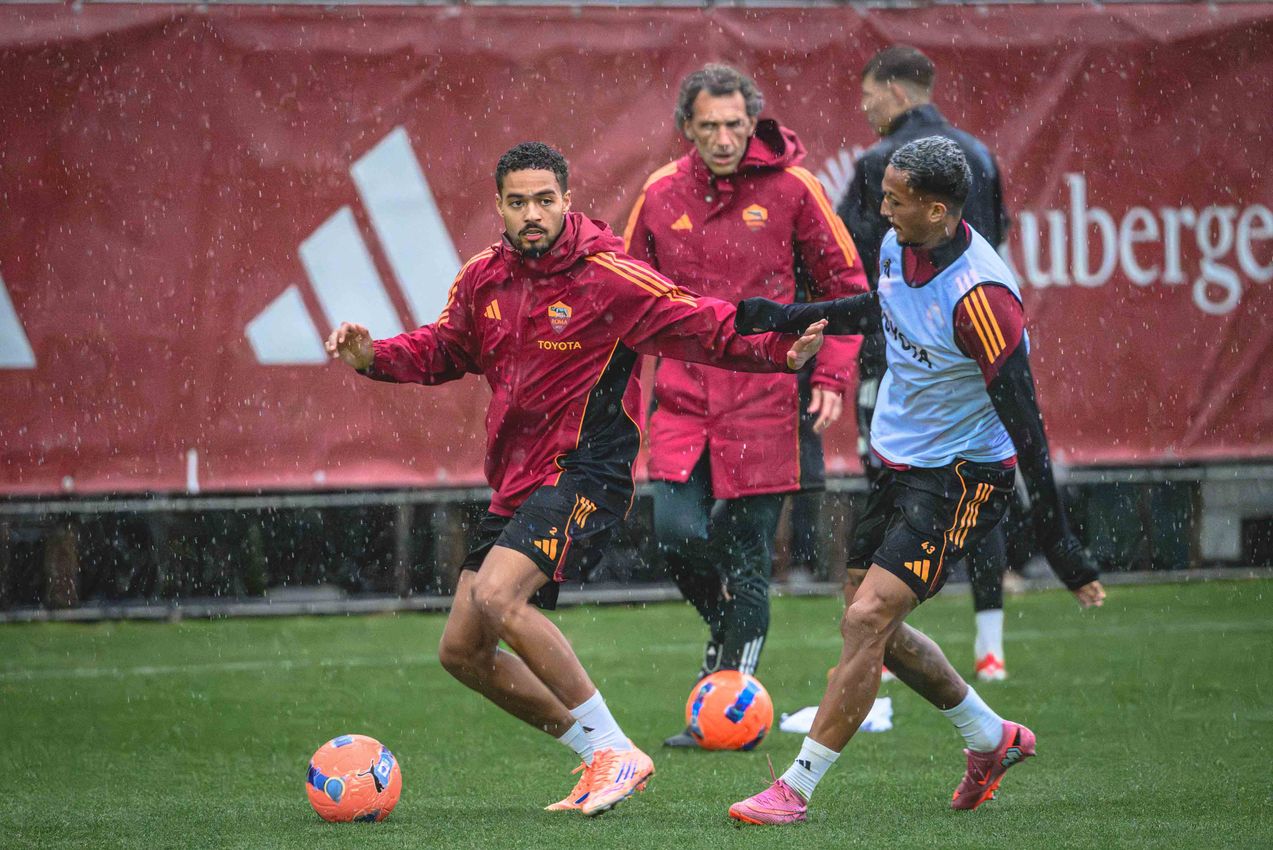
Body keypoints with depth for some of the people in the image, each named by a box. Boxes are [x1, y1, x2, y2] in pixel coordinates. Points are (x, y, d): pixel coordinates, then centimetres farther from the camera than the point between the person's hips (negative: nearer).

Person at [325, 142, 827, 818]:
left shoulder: (610, 279, -12)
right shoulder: (483, 279, 7)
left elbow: (710, 329, -11)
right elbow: (442, 350, 21)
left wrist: (782, 351, -27)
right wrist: (372, 356, 3)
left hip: (584, 474, -8)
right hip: (515, 483, 8)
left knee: (496, 597, -29)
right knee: (462, 652, 5)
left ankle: (614, 749, -19)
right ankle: (600, 761, 16)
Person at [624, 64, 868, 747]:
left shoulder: (791, 189, -4)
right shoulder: (661, 196, 4)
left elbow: (846, 287, 4)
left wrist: (832, 378, -4)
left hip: (766, 402, -2)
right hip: (682, 401, 2)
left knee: (745, 556, -1)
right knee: (677, 534, -11)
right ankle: (727, 627, 21)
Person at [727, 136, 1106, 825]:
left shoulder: (980, 296, -27)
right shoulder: (897, 249, -3)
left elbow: (1022, 420, -24)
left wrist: (1058, 542, -22)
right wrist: (785, 317, 19)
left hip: (964, 477, -9)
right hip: (901, 462, 9)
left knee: (867, 620, -16)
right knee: (872, 626, 15)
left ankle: (795, 789, -10)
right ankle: (991, 737, 35)